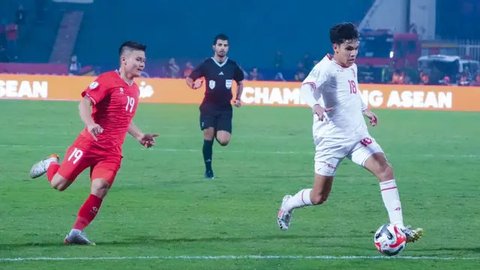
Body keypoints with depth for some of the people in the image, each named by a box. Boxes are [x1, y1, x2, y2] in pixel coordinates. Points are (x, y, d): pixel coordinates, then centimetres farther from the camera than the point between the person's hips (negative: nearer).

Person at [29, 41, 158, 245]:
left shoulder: (134, 90, 16)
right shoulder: (108, 80, -10)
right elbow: (85, 103, -20)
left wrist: (139, 136, 23)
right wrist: (90, 124, -37)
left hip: (112, 152, 6)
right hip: (90, 143, -6)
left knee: (100, 189, -15)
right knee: (58, 184, -2)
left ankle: (76, 232, -11)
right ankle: (51, 164, 33)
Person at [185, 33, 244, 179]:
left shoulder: (232, 65, 2)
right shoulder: (206, 64, -4)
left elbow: (240, 82, 20)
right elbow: (189, 78, 0)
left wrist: (238, 98, 6)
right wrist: (193, 84, -23)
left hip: (225, 109, 1)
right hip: (208, 107, -1)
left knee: (223, 141, -12)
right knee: (208, 135, -12)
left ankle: (217, 133, 26)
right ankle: (208, 169, 3)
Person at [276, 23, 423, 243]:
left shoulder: (352, 68, 9)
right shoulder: (326, 69, -17)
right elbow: (307, 87, -37)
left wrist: (364, 109, 37)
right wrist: (316, 105, -57)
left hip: (357, 135, 6)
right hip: (331, 139, -6)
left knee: (385, 170, -16)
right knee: (319, 197, 3)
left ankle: (398, 226, -17)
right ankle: (288, 204, 36)